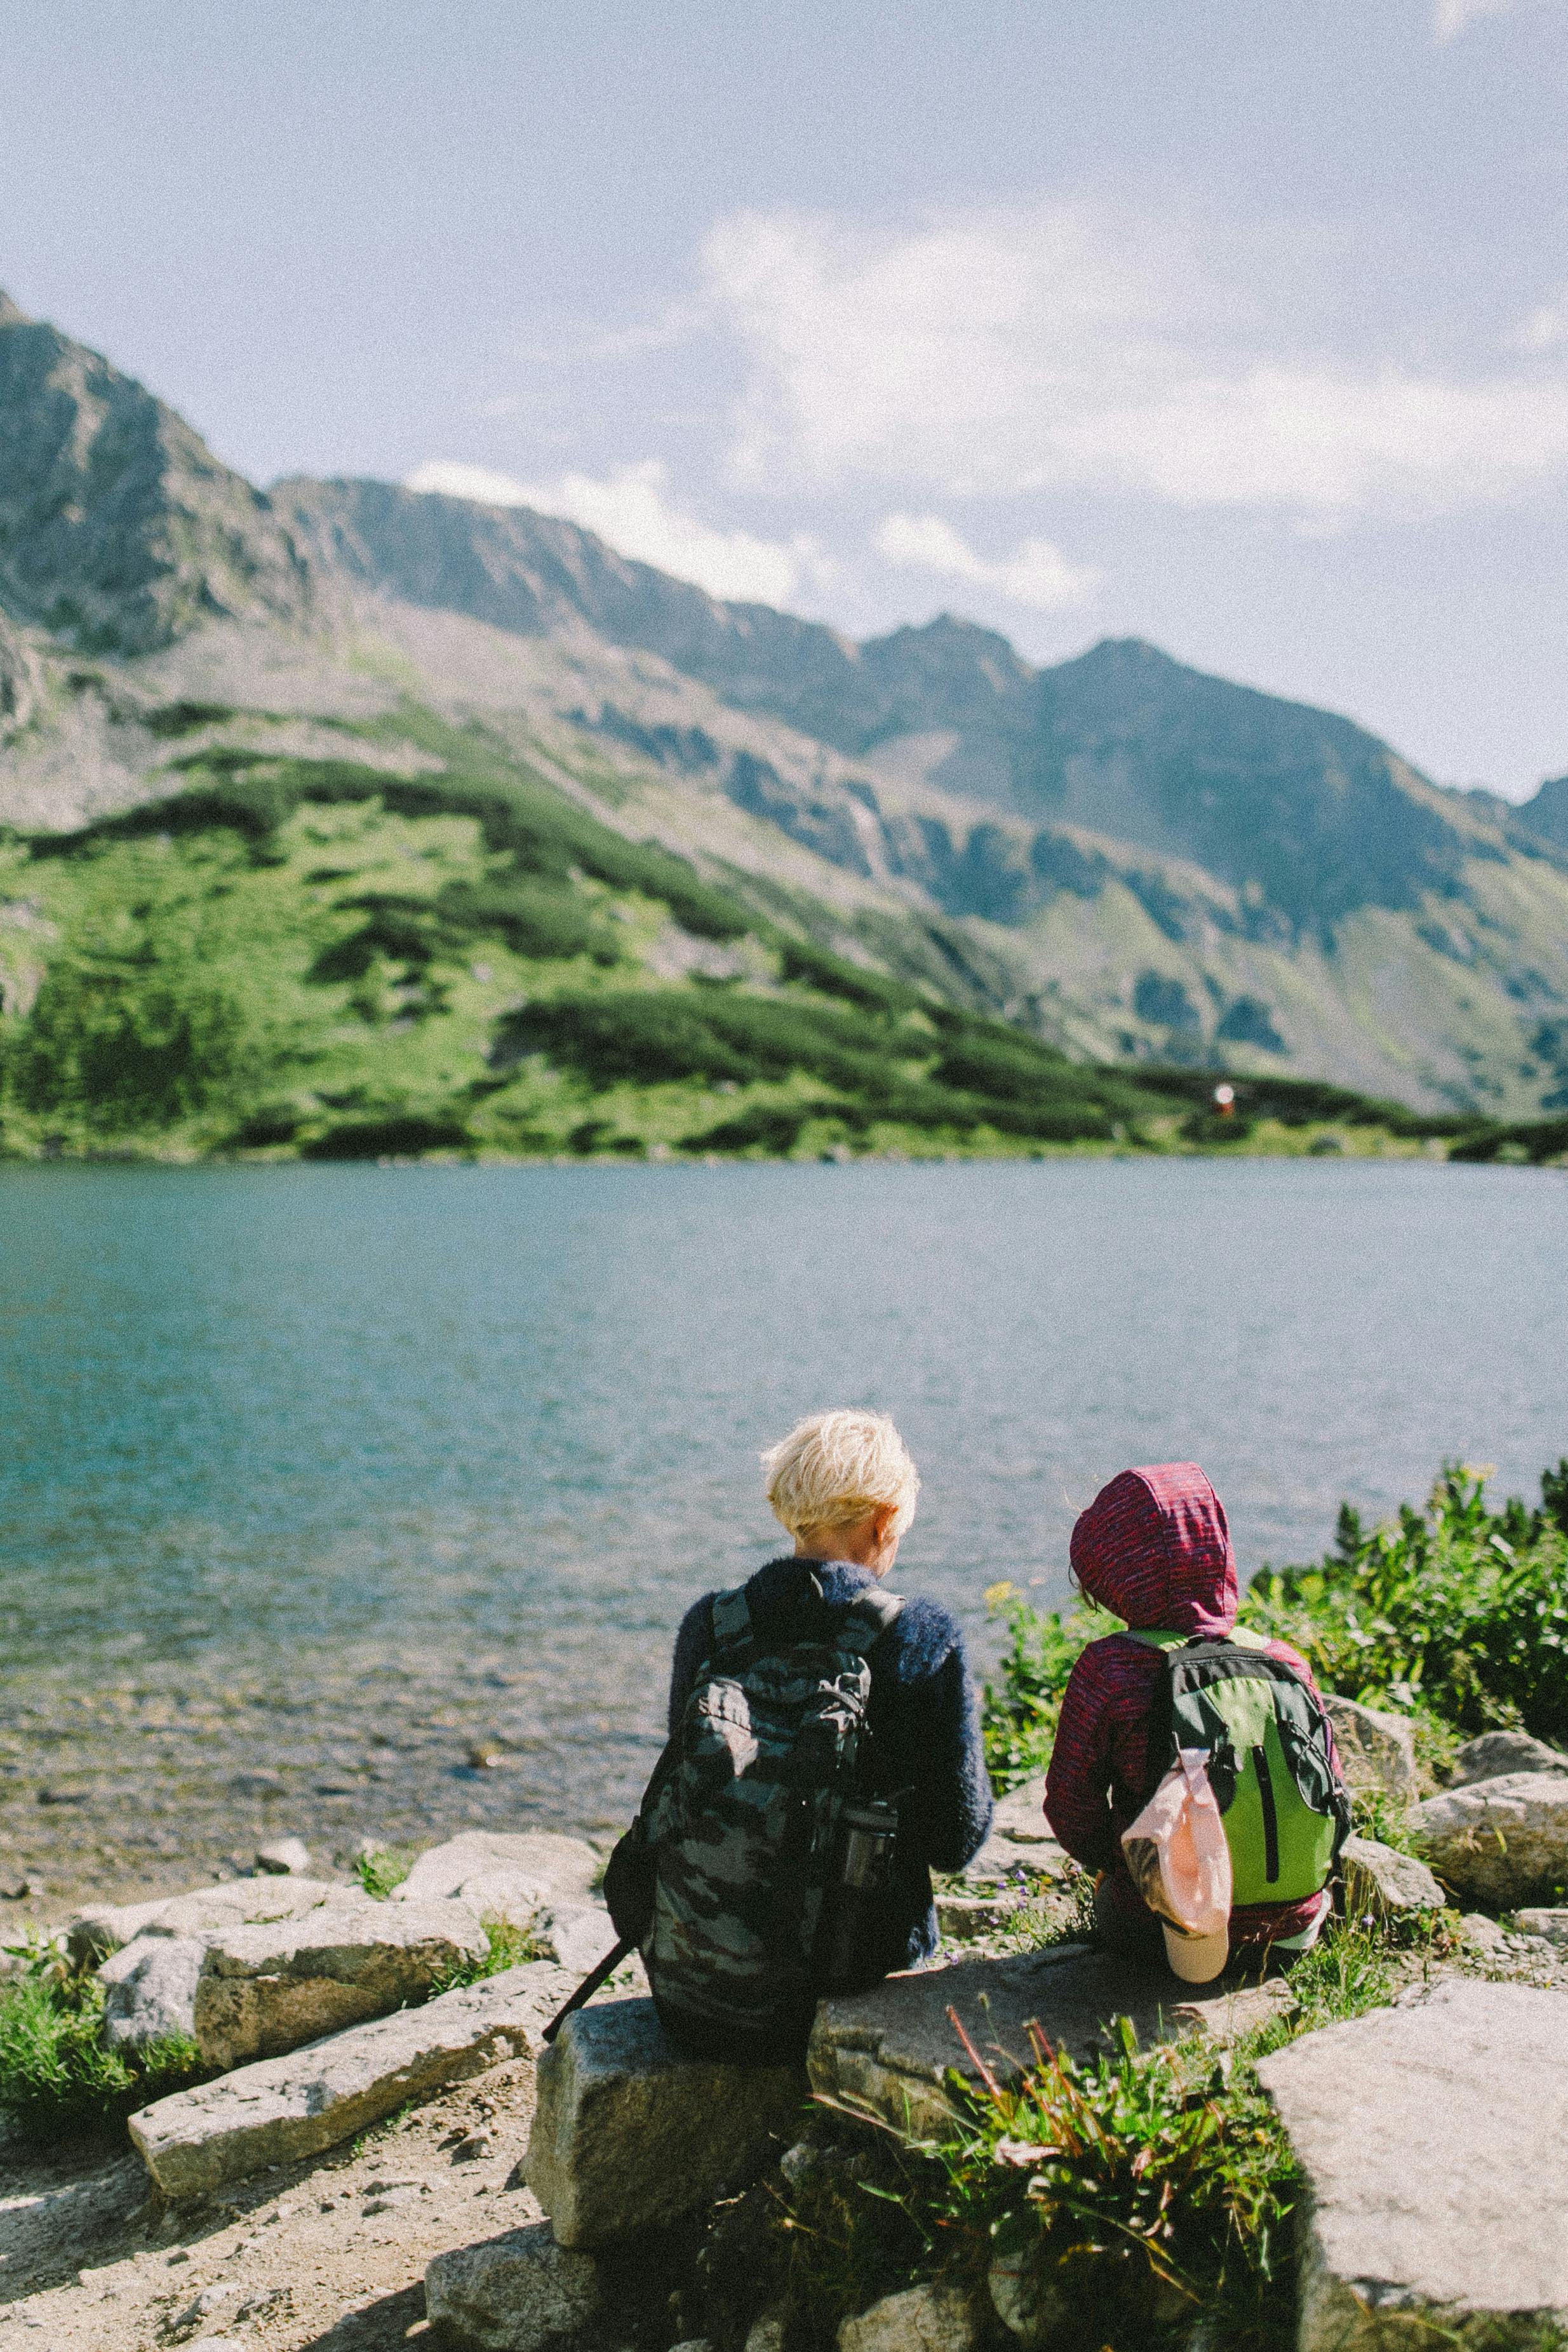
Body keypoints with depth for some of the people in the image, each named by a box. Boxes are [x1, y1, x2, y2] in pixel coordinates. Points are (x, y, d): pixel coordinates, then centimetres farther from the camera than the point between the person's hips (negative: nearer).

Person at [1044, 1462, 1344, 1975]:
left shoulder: (1106, 1669, -19)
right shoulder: (1287, 1664, -10)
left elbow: (1071, 1805, -9)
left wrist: (1113, 1862, 12)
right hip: (1288, 1917, 3)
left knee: (1108, 1905, 33)